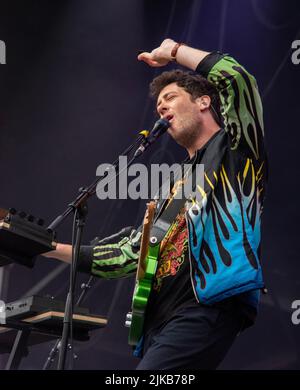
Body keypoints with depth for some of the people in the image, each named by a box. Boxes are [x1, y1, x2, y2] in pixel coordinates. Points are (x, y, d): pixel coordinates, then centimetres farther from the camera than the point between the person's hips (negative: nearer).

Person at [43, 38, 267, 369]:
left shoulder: (233, 146, 10)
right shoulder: (178, 187, 29)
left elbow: (240, 81, -8)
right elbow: (128, 253, 27)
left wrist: (175, 50, 8)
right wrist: (49, 248, 24)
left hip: (206, 310, -8)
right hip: (161, 322, 8)